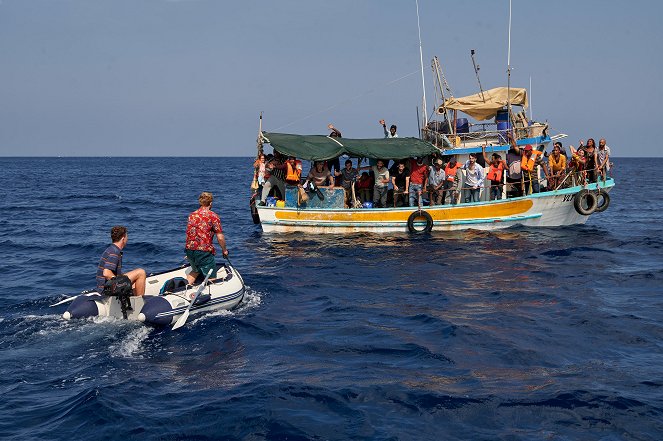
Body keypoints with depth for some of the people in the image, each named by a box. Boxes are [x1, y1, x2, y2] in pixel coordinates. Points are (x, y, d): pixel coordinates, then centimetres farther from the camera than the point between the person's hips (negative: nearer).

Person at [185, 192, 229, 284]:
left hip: (189, 249, 6)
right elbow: (220, 238, -7)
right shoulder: (213, 216, -5)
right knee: (211, 279, 3)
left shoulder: (192, 215, 13)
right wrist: (224, 250, 9)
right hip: (204, 251, -6)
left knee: (195, 271, 32)